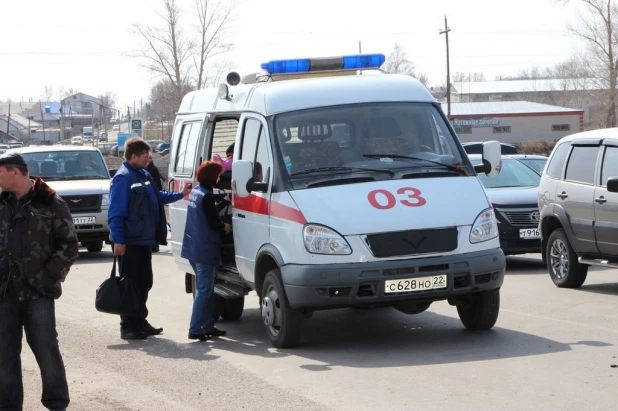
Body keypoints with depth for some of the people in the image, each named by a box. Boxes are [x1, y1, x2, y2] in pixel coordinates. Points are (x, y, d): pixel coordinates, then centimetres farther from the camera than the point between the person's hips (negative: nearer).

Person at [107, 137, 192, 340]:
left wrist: (180, 194, 27)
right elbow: (115, 212, -19)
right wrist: (118, 240, -23)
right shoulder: (123, 178, -16)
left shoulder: (143, 175, 14)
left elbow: (157, 197, 31)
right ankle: (128, 327, 1)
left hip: (144, 240, 10)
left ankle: (139, 322, 24)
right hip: (129, 242, -10)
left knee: (144, 283, 15)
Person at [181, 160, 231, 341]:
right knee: (204, 290, -5)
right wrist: (224, 226, 2)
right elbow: (213, 222, -18)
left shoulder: (195, 191, 10)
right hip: (205, 250, -10)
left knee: (205, 288, 17)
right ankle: (195, 329, -6)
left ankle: (208, 326, 21)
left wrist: (225, 202, 28)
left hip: (192, 248, 10)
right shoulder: (206, 196, -17)